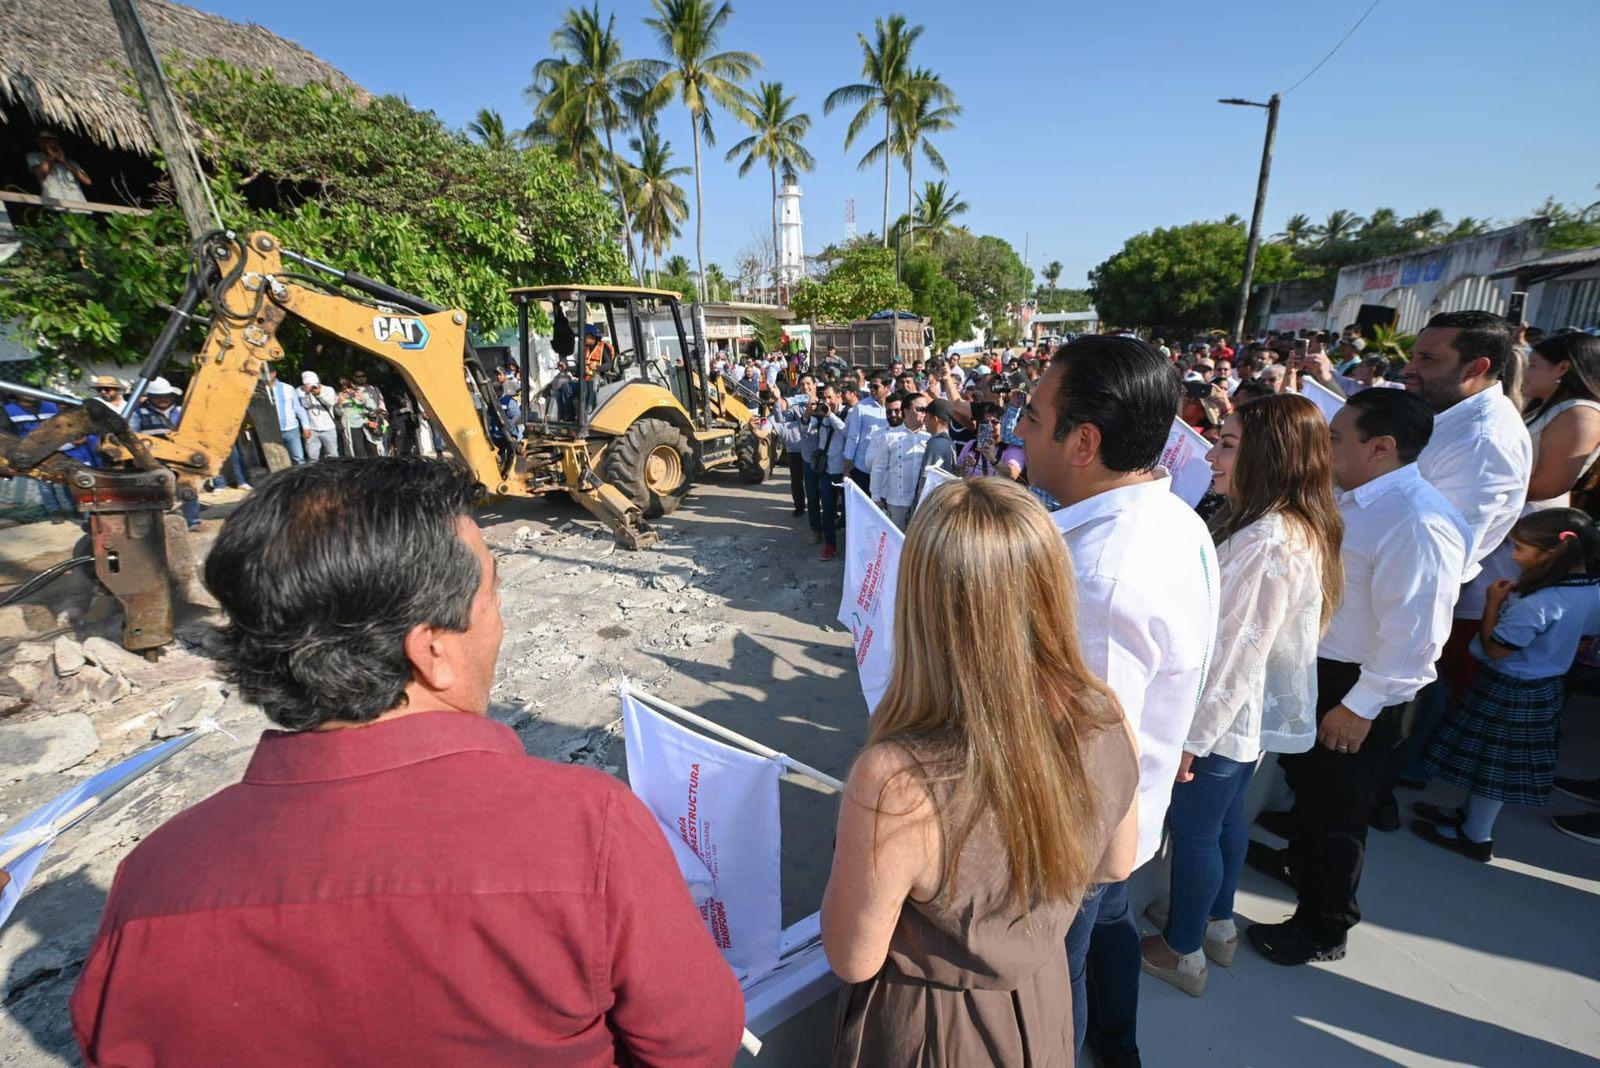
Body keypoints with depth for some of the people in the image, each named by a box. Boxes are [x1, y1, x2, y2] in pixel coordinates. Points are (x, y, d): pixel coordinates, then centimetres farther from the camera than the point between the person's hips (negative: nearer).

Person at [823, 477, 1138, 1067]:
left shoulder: (895, 783, -40)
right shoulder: (1105, 717, -23)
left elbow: (853, 960, -22)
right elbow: (1115, 864, -3)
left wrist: (855, 853, -8)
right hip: (1043, 1010, 4)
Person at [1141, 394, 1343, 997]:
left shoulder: (1268, 541, -29)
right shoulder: (1301, 527, 2)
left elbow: (1238, 650, -27)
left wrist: (1193, 736, -19)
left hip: (1224, 719, -9)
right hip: (1253, 714, 9)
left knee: (1193, 830, 10)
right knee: (1226, 815, 25)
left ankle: (1183, 952, 31)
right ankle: (1216, 922, 46)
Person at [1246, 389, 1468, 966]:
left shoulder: (1419, 523, -27)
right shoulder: (1350, 499, 2)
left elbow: (1414, 635, -27)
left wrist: (1359, 708, -23)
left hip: (1355, 688, -9)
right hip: (1313, 669, 9)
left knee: (1335, 809, 10)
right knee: (1304, 778, 28)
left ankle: (1322, 929, 33)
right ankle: (1300, 862, 55)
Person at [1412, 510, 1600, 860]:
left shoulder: (1537, 603, -31)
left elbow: (1494, 649, -22)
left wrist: (1493, 603, -14)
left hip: (1507, 690, -8)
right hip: (1545, 686, 8)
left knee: (1491, 762, 8)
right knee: (1505, 762, 22)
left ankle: (1475, 837, 23)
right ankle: (1471, 813, 39)